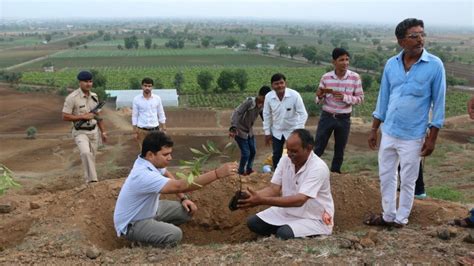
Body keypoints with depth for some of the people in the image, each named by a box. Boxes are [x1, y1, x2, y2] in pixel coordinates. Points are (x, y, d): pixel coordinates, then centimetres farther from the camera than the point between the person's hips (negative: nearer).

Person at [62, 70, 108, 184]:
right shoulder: (72, 97, -12)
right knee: (86, 153, -28)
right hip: (80, 132, -6)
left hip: (93, 131, 6)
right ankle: (92, 180, -28)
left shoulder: (94, 96, 8)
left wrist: (103, 132, 13)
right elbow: (65, 117, -15)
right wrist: (83, 116, -19)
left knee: (92, 157, 10)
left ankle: (89, 181, 25)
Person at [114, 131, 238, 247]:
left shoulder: (151, 161, -8)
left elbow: (168, 176, 13)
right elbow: (181, 186, -43)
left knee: (187, 210, 1)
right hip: (131, 224, -9)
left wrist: (183, 198, -1)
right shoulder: (144, 175, -36)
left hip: (149, 210, 9)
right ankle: (143, 241, -2)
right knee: (174, 235, -29)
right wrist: (217, 173, -45)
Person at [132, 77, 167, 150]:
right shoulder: (136, 99, -4)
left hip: (155, 129, 1)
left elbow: (161, 114, 6)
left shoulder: (157, 98, -1)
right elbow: (134, 116, 0)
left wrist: (164, 130, 4)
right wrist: (135, 132, -1)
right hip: (142, 130, -1)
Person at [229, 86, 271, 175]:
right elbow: (237, 113, -34)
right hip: (240, 131, -7)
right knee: (246, 153, -6)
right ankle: (241, 172, 15)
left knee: (253, 151, 12)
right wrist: (233, 127, -45)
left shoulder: (262, 106, -5)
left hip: (249, 131, 7)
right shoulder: (249, 102, -27)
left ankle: (249, 169, 32)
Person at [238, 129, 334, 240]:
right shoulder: (285, 160, -5)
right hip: (288, 211, 6)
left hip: (314, 219, -6)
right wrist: (251, 196, -31)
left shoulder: (318, 168, -26)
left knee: (284, 234, -31)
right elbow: (273, 189, -9)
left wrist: (262, 201, -43)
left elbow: (299, 200, -36)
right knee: (253, 222, -5)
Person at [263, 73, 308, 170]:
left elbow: (303, 114, -18)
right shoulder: (268, 97, -14)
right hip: (277, 131, 3)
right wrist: (267, 132, 0)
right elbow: (266, 115, -1)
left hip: (292, 130, -3)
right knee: (276, 155, 11)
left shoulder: (294, 95, -23)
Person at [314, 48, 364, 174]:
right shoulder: (326, 77, -5)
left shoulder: (355, 77, -8)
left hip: (344, 119, 0)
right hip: (326, 117, 0)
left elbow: (360, 98, -3)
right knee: (318, 149, 4)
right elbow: (319, 101, 3)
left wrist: (345, 97, -20)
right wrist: (319, 97, -21)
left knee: (339, 151, 12)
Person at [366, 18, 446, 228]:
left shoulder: (435, 65, -11)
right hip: (388, 133, 4)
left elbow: (438, 103, -6)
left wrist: (432, 138, -8)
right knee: (386, 176, 14)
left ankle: (401, 219, 26)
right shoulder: (391, 64, 0)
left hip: (413, 136, -4)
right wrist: (374, 129, 9)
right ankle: (388, 215, 30)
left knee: (407, 181, 9)